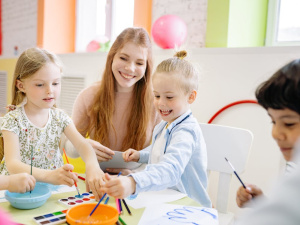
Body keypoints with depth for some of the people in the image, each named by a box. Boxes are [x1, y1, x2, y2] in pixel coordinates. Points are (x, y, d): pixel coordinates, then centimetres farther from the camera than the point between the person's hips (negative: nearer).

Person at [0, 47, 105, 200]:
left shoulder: (59, 117, 1)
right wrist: (48, 175, -41)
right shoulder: (13, 119, -11)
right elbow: (12, 164, -22)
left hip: (53, 187, 4)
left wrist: (92, 165, -36)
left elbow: (81, 144, -12)